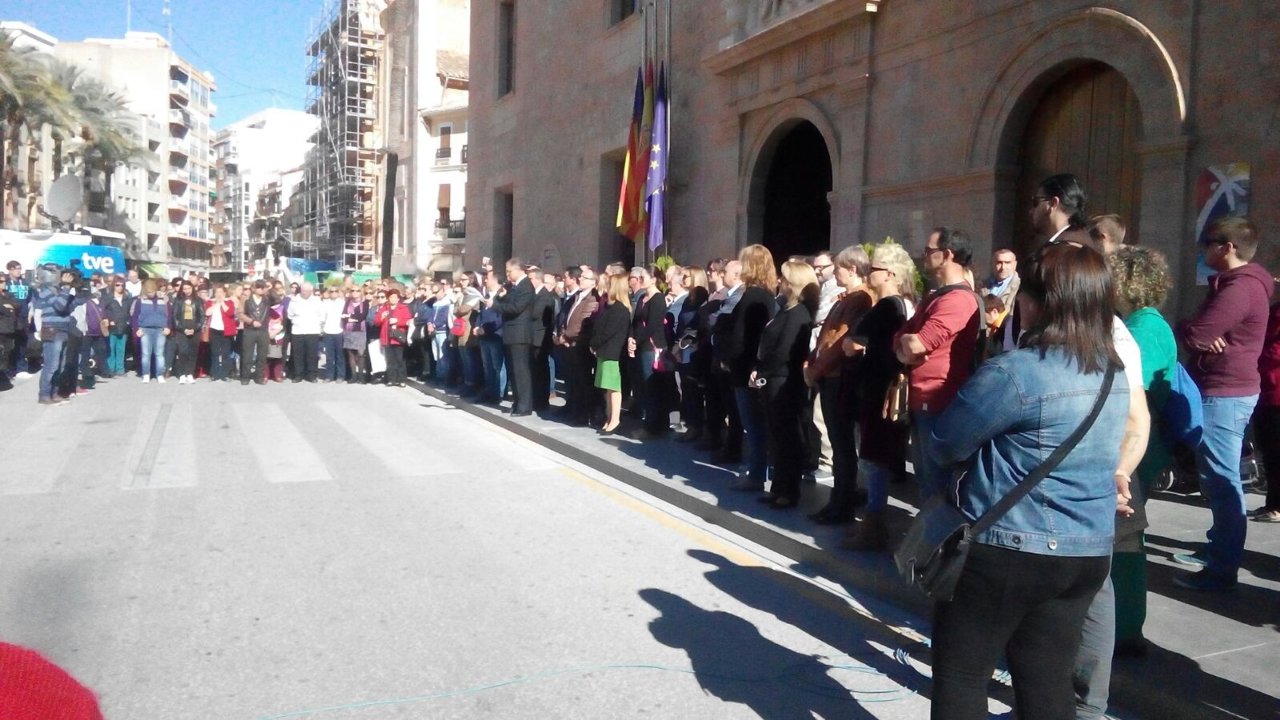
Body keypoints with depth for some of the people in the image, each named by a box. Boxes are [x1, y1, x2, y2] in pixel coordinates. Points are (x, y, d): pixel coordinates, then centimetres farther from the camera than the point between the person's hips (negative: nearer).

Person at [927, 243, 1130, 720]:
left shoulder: (1016, 372, -20)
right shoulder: (1114, 373, 6)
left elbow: (945, 446, -11)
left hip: (1007, 548, -7)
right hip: (1087, 553, 8)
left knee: (960, 675, 8)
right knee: (1048, 681, 16)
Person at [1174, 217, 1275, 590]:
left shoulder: (1239, 288, -18)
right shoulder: (1237, 282, 17)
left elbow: (1194, 334, -24)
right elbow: (1203, 331, 15)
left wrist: (1190, 328, -2)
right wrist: (1204, 335, -7)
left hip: (1224, 394, -11)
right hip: (1226, 390, 11)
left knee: (1221, 479, -7)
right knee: (1217, 478, 17)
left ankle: (1223, 569, -2)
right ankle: (1216, 549, 28)